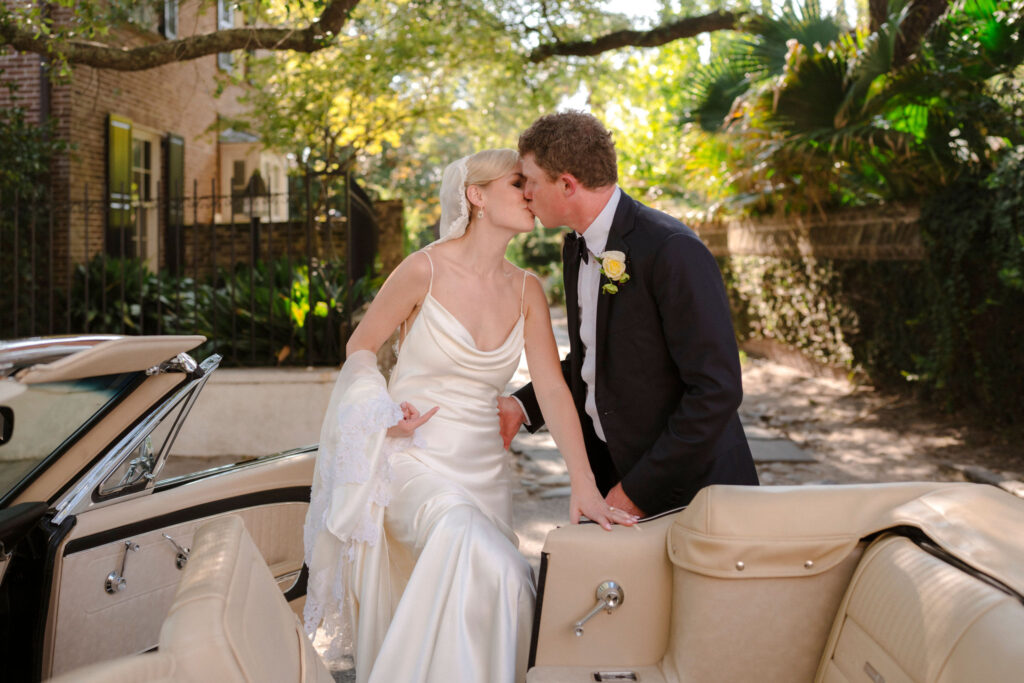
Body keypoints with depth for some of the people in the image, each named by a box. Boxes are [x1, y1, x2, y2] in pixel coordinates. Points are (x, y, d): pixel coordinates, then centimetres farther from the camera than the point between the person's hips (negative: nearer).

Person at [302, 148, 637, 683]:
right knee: (487, 569, -26)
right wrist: (387, 413, -15)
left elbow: (552, 388, -3)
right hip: (415, 462, -5)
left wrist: (584, 484, -13)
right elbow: (361, 347, 3)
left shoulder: (526, 290, 3)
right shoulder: (425, 270, -9)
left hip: (483, 469, 5)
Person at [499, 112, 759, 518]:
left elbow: (717, 389, -23)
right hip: (607, 469, 7)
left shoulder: (672, 250, -21)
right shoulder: (577, 247, 7)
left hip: (686, 484, -7)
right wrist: (525, 405, 4)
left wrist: (638, 490, -20)